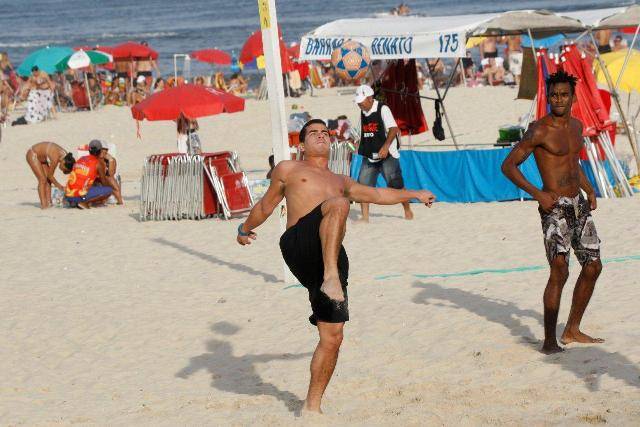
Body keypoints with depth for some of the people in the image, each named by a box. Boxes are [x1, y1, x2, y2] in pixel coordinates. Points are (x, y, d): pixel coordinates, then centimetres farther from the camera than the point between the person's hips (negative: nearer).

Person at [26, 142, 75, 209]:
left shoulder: (66, 156, -14)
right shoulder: (55, 158, -36)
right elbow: (50, 175, -22)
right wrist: (58, 186, -12)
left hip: (41, 157, 9)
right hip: (32, 155, -9)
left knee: (48, 180, 2)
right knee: (42, 179, -14)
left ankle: (49, 202, 2)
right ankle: (43, 204, -15)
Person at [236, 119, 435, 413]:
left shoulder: (340, 182, 34)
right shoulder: (288, 169, 22)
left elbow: (377, 194, 43)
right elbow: (266, 205, 33)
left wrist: (413, 194, 43)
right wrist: (245, 229, 43)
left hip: (333, 257, 5)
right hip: (299, 243, -5)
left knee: (332, 337, -4)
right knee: (338, 204, -35)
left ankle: (312, 405, 6)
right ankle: (331, 279, -50)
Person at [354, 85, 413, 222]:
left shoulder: (383, 109, -11)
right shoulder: (363, 113, 10)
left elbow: (393, 129, -20)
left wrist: (386, 146, -30)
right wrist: (361, 148, 16)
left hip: (387, 154, -6)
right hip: (369, 156, 6)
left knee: (396, 185, -1)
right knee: (363, 184, -6)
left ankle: (407, 211, 19)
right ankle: (365, 217, -5)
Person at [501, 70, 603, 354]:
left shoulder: (576, 126, 11)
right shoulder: (540, 130, -13)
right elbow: (508, 165, -15)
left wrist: (588, 189, 17)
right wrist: (537, 193, -23)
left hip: (578, 204, 8)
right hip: (555, 208, -8)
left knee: (593, 266, 13)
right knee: (560, 270, -19)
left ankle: (572, 331, 25)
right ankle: (549, 341, -14)